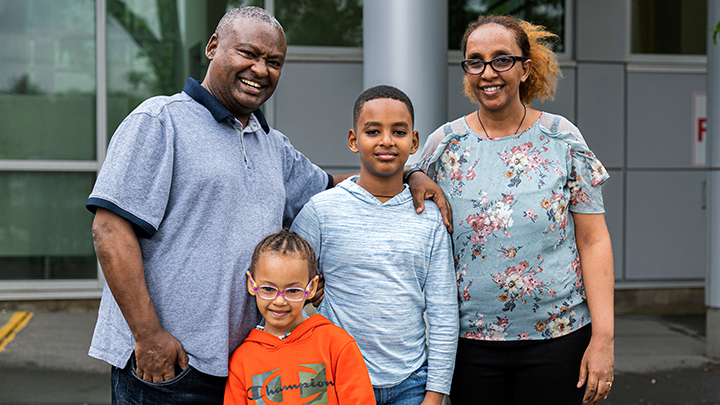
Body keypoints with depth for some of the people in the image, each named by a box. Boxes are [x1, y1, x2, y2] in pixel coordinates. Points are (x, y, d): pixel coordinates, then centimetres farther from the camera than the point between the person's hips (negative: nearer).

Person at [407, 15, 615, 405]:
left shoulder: (562, 140, -1)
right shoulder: (444, 145, 1)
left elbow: (593, 241, -3)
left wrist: (603, 337, -7)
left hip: (558, 336, -1)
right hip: (470, 339, 1)